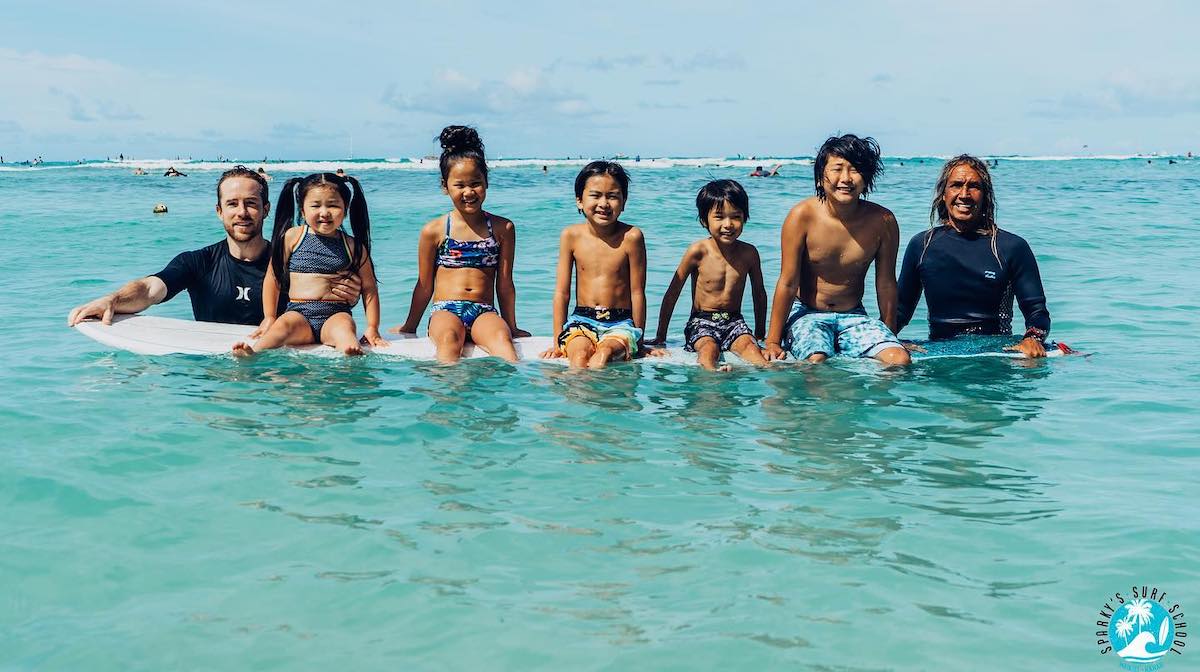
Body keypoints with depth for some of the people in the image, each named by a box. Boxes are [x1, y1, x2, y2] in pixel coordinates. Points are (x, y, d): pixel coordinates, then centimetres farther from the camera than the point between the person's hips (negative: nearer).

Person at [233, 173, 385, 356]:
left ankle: (352, 353, -64)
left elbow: (369, 287, 13)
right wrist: (269, 317, 10)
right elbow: (273, 277, 12)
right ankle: (254, 352, -55)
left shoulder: (352, 246, 9)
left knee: (343, 327, -34)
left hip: (335, 314, 0)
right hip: (299, 312, 0)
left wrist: (372, 327, 6)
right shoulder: (292, 237, 7)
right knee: (285, 324, -33)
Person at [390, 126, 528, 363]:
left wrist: (512, 326, 18)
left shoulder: (502, 228, 9)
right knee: (449, 338, -36)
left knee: (501, 337, -34)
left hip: (485, 313, 1)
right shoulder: (433, 231, 7)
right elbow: (424, 286, 15)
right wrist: (409, 327, 20)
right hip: (445, 310, -1)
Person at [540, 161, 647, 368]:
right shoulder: (571, 235, 0)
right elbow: (562, 292, 6)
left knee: (604, 353, -33)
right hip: (582, 320, 2)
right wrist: (558, 341, 6)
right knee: (579, 355, -30)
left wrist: (639, 340, 1)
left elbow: (637, 293, -1)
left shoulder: (630, 237, -7)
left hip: (621, 322, -2)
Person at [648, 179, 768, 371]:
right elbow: (672, 294, -1)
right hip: (701, 321, -3)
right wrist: (660, 337, 2)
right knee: (709, 348, -34)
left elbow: (759, 294, 16)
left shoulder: (748, 253, 0)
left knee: (748, 345, -28)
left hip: (734, 321, 3)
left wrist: (760, 333, 20)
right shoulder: (698, 251, -8)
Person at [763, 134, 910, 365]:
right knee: (816, 360, -33)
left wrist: (890, 335, 11)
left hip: (854, 317, 3)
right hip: (807, 313, -3)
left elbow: (886, 284, 3)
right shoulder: (802, 216, -15)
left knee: (901, 360, -20)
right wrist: (773, 342, -8)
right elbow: (788, 284, -10)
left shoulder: (883, 221, -8)